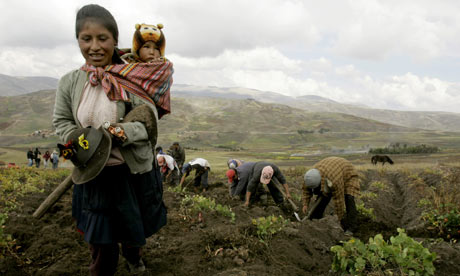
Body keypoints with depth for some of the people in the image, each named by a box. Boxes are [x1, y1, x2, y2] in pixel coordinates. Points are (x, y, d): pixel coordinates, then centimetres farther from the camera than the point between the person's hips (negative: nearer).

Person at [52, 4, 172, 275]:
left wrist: (125, 132, -31)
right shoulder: (70, 82, -3)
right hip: (93, 175, 1)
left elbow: (150, 122, -12)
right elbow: (62, 121, 6)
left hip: (134, 172, -1)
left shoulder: (134, 79, -12)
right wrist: (78, 143, -14)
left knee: (135, 229, 23)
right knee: (100, 240, 13)